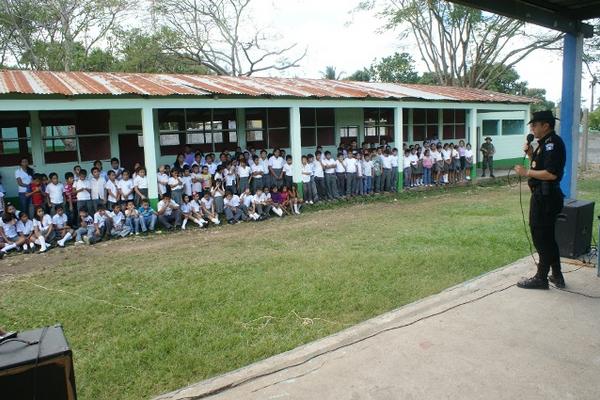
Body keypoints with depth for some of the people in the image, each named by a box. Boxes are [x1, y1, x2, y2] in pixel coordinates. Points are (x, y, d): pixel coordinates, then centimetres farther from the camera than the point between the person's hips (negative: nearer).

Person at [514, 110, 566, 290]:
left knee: (542, 237, 0)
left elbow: (551, 174, -26)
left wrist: (527, 172, -18)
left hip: (546, 197, -10)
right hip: (541, 195, 10)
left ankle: (541, 278, 11)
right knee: (547, 236, 18)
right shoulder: (545, 143, 14)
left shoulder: (553, 143, -17)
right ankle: (556, 275, 29)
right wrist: (531, 154, 4)